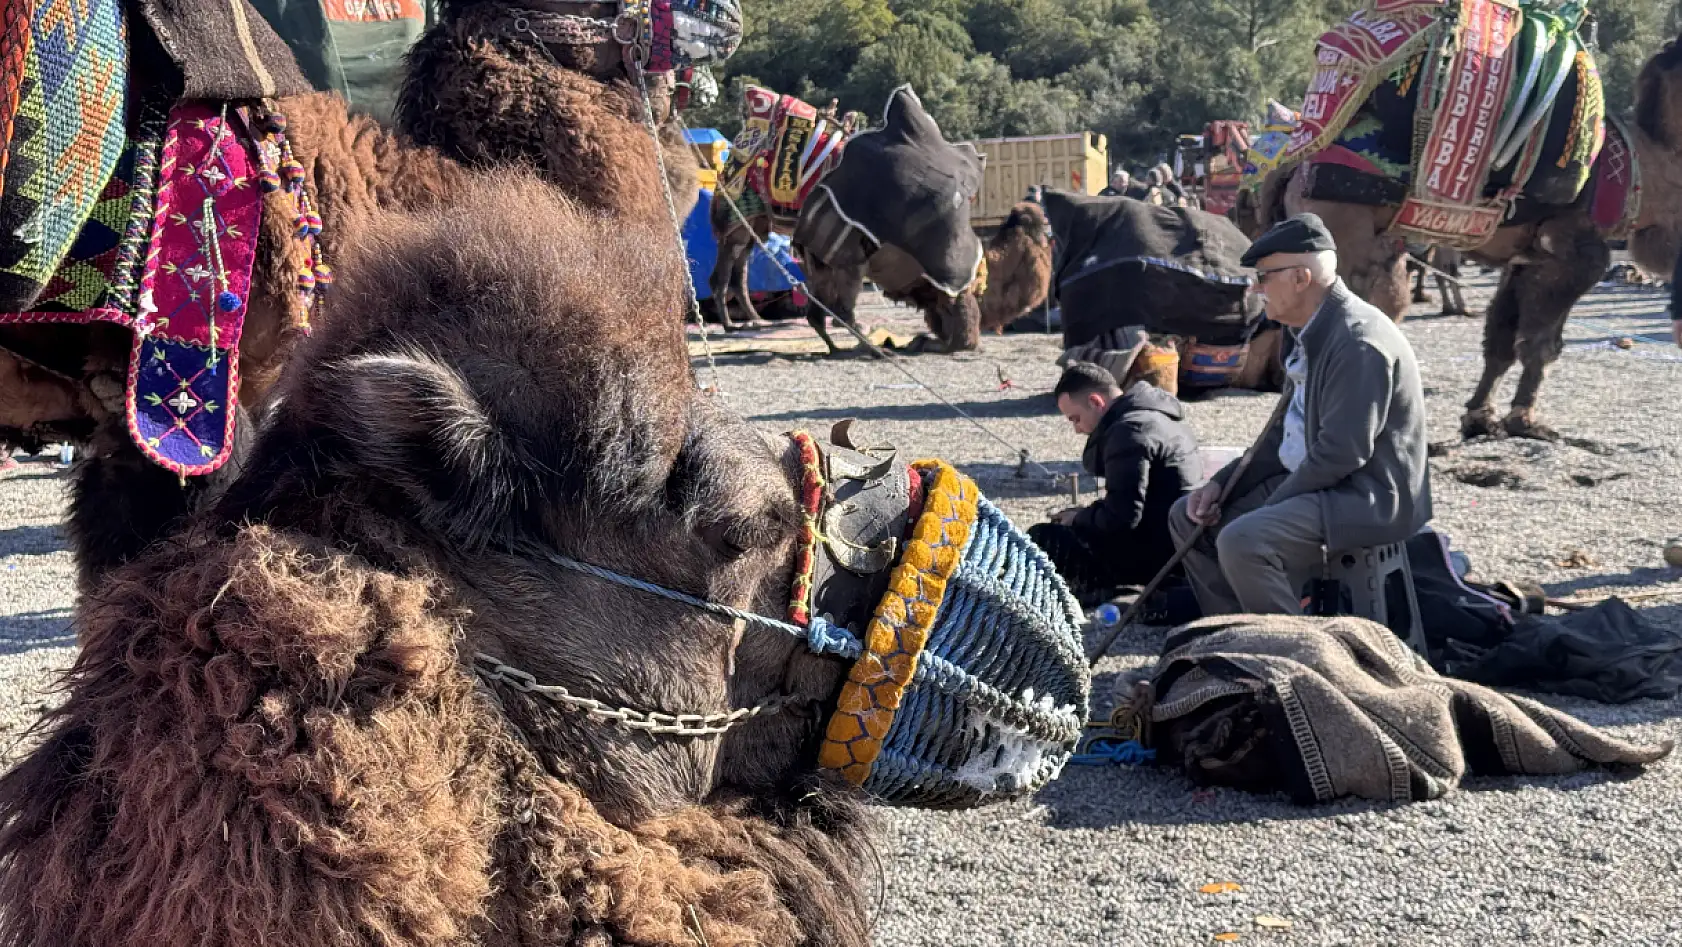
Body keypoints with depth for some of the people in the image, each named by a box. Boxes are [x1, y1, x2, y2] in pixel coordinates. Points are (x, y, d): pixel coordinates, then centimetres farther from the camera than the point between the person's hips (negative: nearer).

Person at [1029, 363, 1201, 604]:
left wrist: (1079, 518, -6)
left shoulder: (1128, 431, -19)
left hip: (1155, 552, -10)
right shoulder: (1155, 415, 14)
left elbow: (1121, 518, -24)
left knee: (1040, 539, -11)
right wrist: (1085, 515, 12)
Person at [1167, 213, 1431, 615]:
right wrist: (1221, 484, 6)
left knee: (1242, 541, -30)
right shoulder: (1308, 332, 9)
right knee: (1189, 517, 9)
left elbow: (1342, 453, -25)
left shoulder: (1358, 341, -22)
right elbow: (1286, 430, 16)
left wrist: (1269, 508, -16)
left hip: (1369, 498, -10)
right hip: (1312, 480, 11)